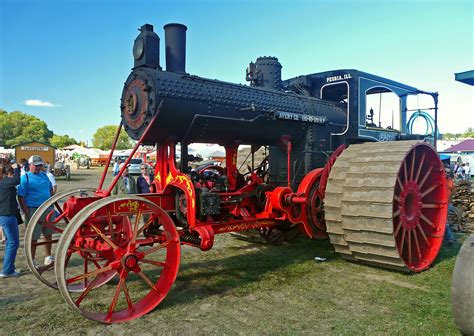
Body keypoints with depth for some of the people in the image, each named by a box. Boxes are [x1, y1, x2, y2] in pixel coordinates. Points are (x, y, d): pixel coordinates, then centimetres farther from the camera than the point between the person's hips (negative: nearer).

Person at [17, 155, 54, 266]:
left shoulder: (44, 175, 10)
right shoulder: (25, 178, -8)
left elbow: (50, 190, 21)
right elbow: (21, 198, -11)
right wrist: (28, 214, -15)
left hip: (48, 209, 6)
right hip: (34, 210, -6)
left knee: (48, 235, 16)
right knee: (33, 238, 4)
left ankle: (48, 257, 32)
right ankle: (32, 262, 18)